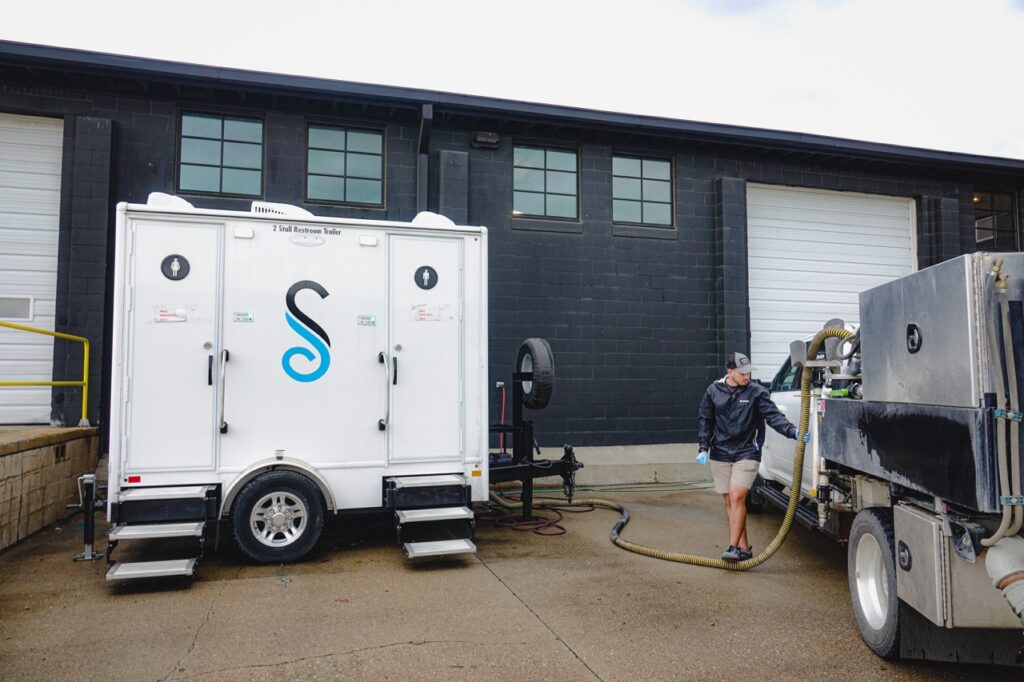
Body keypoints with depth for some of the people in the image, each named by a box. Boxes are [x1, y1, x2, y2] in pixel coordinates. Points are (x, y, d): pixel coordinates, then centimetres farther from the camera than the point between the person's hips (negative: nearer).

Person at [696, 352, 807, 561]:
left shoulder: (757, 392, -3)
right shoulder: (714, 391, 3)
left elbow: (773, 416, -11)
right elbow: (704, 421, 10)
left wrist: (792, 431, -28)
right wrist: (703, 448, 2)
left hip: (746, 454, -3)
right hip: (720, 455, 3)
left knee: (737, 498, -14)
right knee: (729, 501, 7)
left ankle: (733, 547, -9)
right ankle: (744, 548, 17)